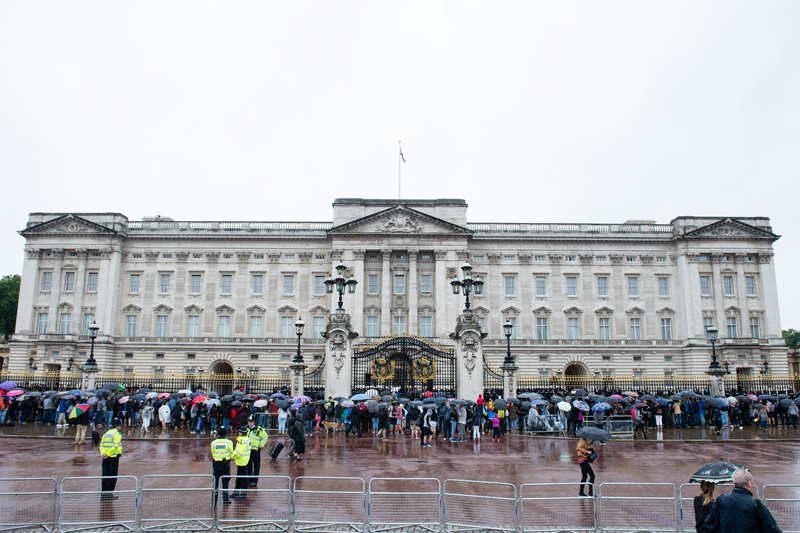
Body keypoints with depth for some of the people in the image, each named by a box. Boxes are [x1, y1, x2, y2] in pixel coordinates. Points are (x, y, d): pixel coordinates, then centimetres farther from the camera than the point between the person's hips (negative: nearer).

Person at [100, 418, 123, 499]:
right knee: (112, 476, -1)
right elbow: (115, 446, -19)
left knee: (105, 476, 12)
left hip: (106, 457, 7)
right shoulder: (117, 434, -9)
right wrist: (108, 454, -15)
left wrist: (103, 453, -5)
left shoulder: (106, 433, 13)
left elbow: (101, 444, 6)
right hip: (113, 457, -7)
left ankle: (103, 493, 15)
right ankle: (109, 494, -1)